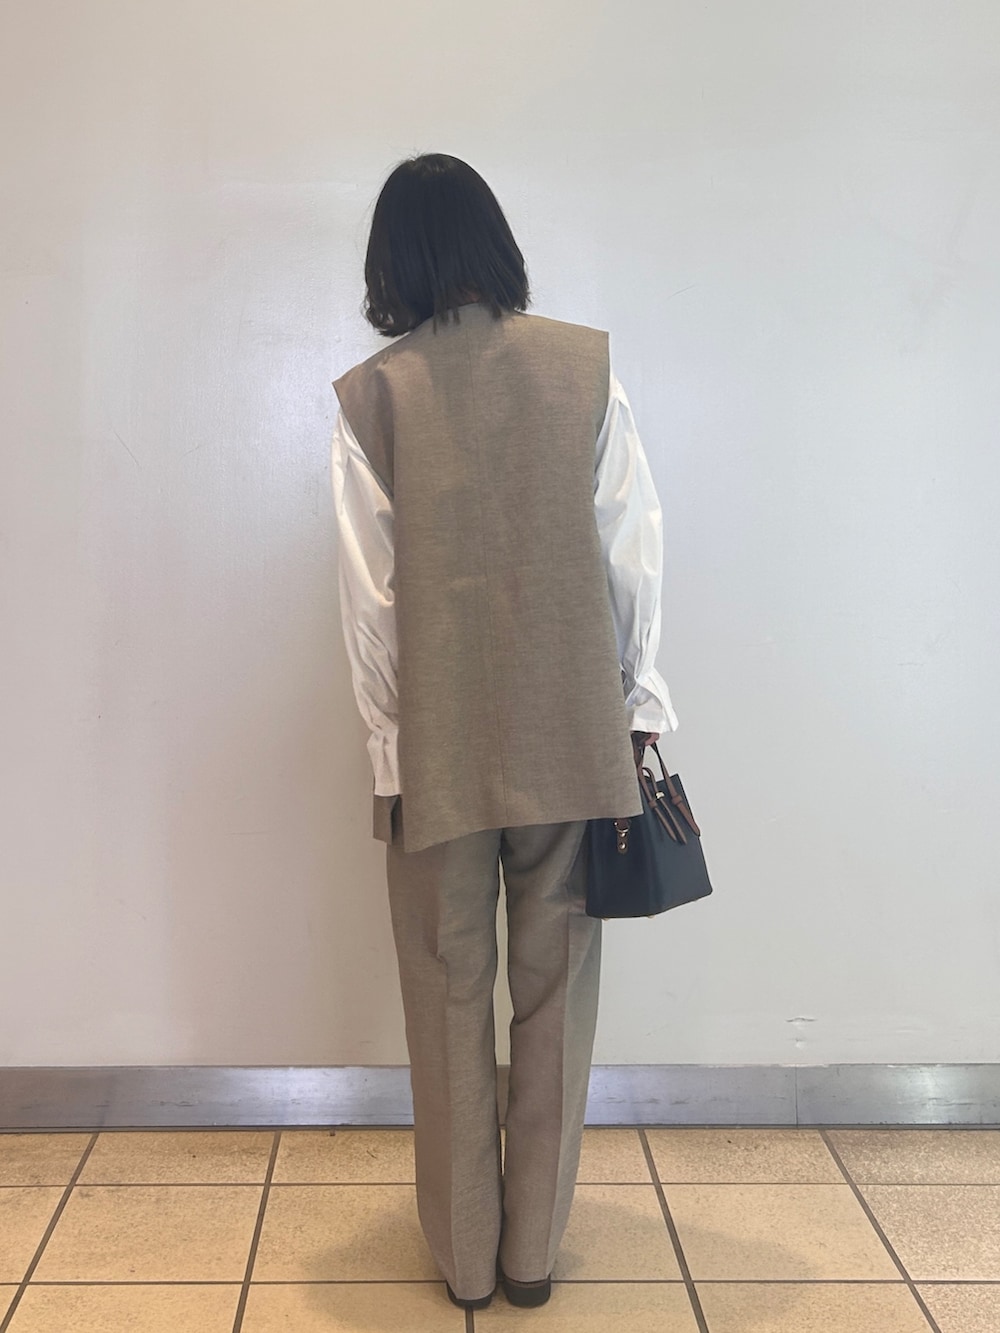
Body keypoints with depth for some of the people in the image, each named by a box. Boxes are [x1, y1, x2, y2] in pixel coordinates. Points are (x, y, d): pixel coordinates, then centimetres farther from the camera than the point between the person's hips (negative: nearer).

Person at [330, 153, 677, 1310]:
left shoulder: (370, 396, -4)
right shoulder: (586, 366, -2)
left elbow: (370, 593, -5)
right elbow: (634, 553, -2)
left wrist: (389, 743, 3)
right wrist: (639, 700, 7)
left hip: (440, 746, -1)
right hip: (573, 735, 1)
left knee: (451, 1001, 13)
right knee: (554, 993, 13)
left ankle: (464, 1255, 26)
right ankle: (533, 1250, 26)